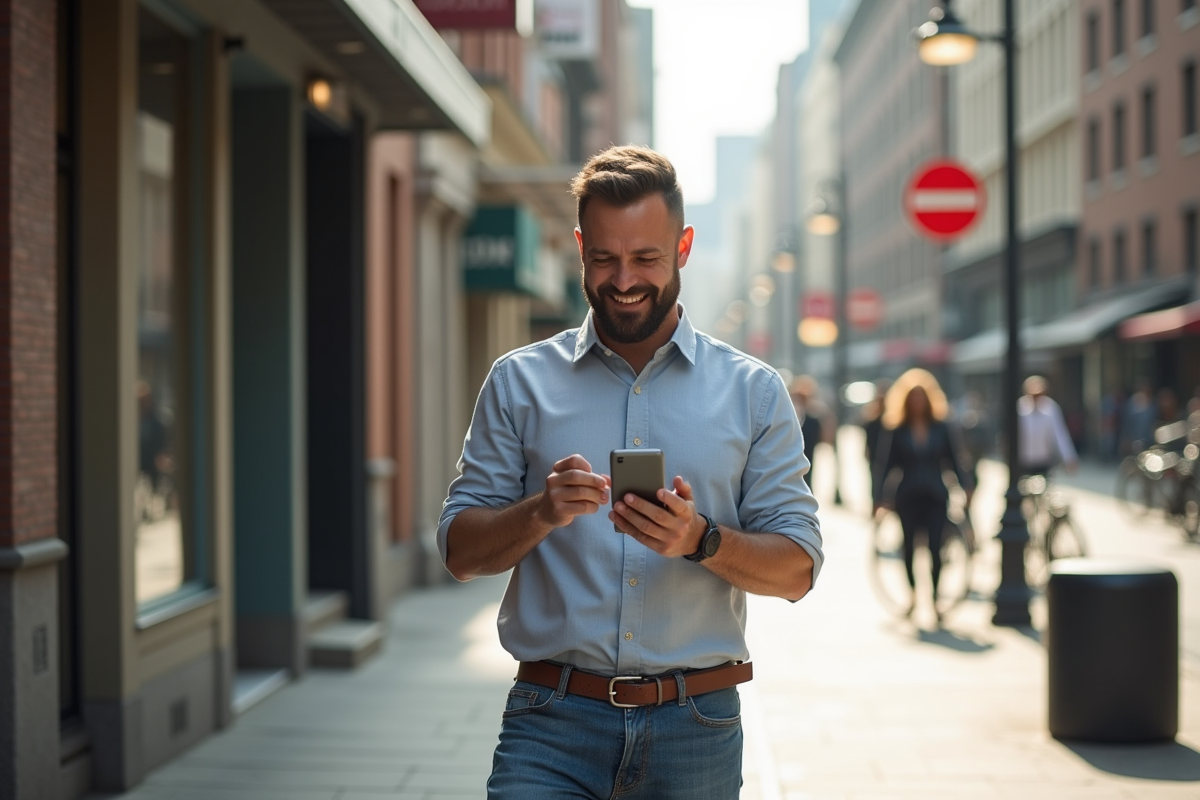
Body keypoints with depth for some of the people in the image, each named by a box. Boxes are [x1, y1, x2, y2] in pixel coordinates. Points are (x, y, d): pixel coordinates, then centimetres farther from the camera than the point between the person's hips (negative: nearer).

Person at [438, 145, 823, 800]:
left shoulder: (753, 391, 5)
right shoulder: (518, 383, 6)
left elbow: (797, 568, 2)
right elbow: (460, 552, 4)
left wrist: (702, 540, -17)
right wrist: (542, 511, -16)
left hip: (695, 729, 1)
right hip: (553, 723, -1)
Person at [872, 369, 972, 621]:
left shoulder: (941, 429, 4)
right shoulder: (896, 433, 2)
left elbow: (956, 459, 5)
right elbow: (883, 464, 0)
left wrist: (967, 487, -7)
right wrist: (879, 497, -7)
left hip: (935, 496, 0)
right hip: (908, 496, 0)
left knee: (935, 547, -8)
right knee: (909, 545, 3)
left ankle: (935, 599, -2)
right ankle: (913, 593, 20)